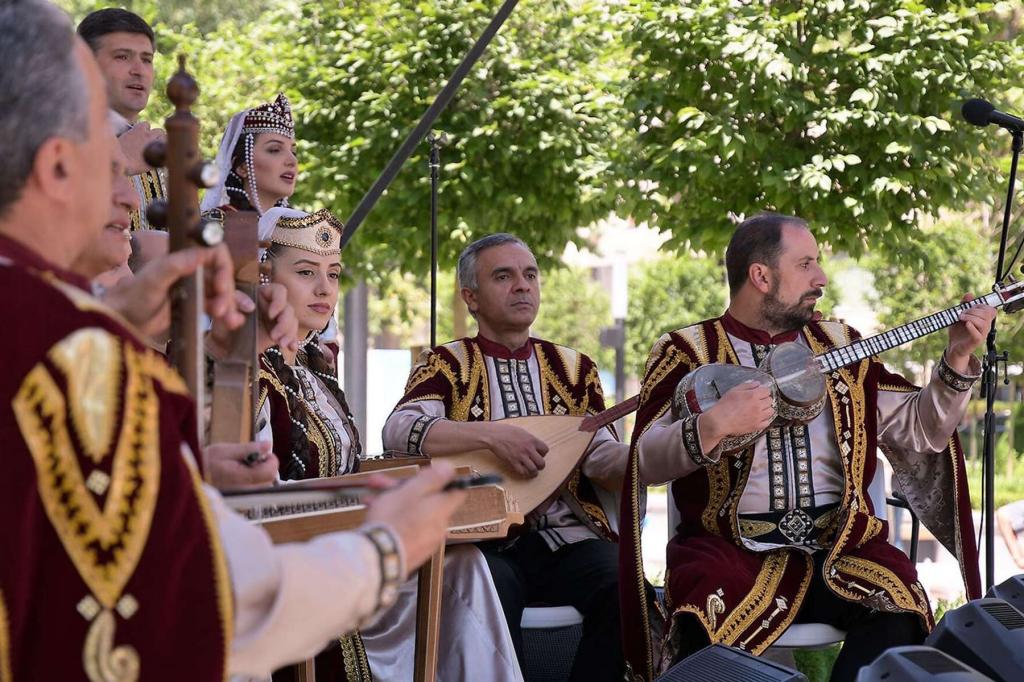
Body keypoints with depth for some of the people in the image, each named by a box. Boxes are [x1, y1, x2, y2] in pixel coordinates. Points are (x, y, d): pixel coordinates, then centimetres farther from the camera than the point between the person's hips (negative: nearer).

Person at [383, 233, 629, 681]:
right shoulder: (448, 365, 7)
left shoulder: (573, 368, 17)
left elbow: (605, 462, 7)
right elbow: (398, 430, -12)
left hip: (566, 537, 3)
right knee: (491, 595, -35)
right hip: (483, 539, -3)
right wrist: (493, 434, -22)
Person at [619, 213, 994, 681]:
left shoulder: (840, 345, 18)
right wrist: (712, 427, -26)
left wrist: (957, 360, 2)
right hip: (732, 548, -3)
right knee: (709, 622, -35)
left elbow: (919, 432, 15)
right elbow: (645, 461, -8)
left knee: (899, 610, -26)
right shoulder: (688, 350, 5)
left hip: (839, 544, 4)